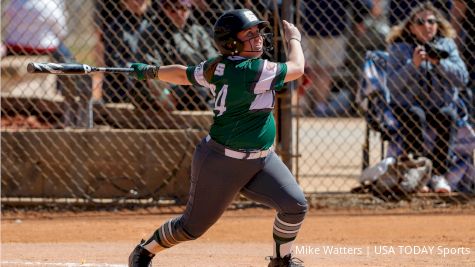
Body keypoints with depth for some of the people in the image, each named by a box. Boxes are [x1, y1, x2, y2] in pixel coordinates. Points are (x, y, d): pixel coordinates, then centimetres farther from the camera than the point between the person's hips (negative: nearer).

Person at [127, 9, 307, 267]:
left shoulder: (217, 67, 1)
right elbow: (297, 68, -16)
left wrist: (151, 71, 33)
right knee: (193, 226, 6)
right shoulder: (253, 71, -25)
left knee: (295, 206, -6)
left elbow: (183, 74, 15)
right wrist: (294, 39, 3)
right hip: (222, 162, -9)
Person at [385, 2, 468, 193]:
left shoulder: (446, 45, 5)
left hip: (441, 105, 2)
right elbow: (392, 85, -11)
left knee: (447, 116, -32)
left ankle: (438, 173, -23)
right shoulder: (399, 47, -1)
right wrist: (413, 64, -25)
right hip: (406, 105, -2)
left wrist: (439, 62, -19)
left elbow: (462, 79, -5)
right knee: (415, 116, -35)